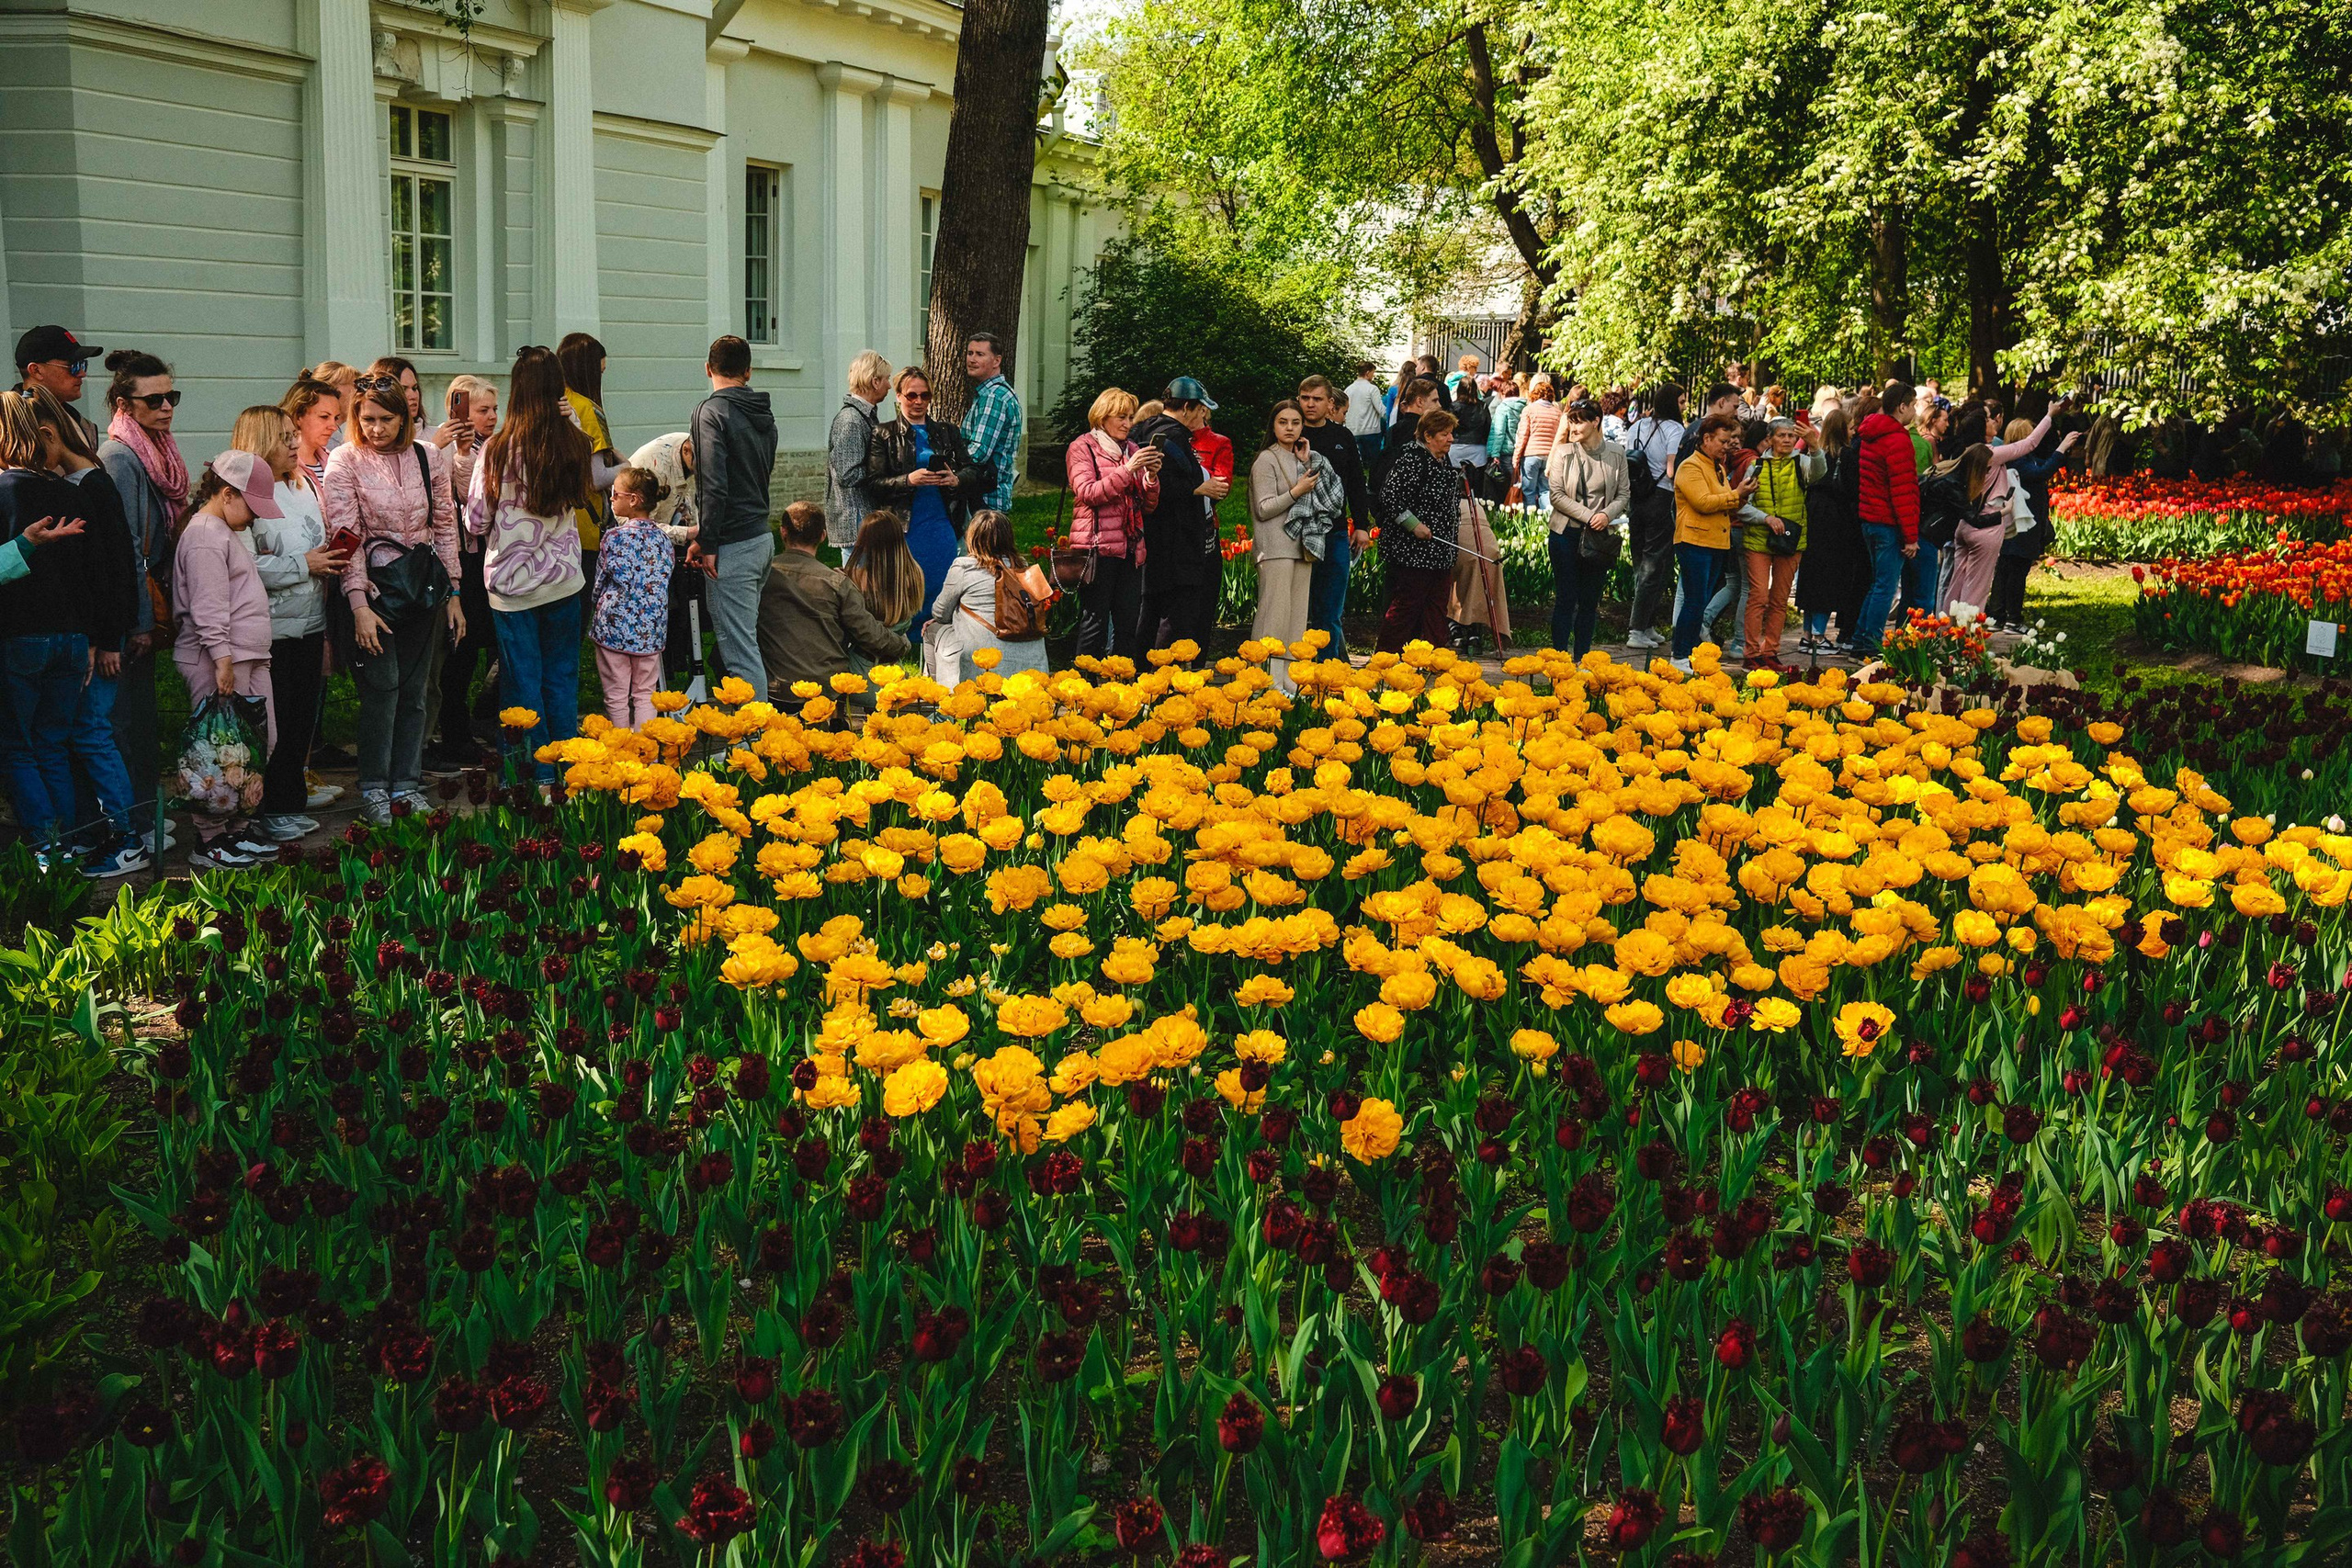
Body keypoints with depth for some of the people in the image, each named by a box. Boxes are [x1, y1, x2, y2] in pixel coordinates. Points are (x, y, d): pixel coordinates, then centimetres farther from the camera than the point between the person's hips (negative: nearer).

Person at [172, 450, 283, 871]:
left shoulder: (226, 532, 21)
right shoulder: (205, 536, -12)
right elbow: (208, 607, -19)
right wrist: (223, 659, -23)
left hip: (247, 659, 11)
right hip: (218, 662, -11)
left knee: (260, 742, 11)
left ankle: (236, 829, 19)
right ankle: (209, 841, -2)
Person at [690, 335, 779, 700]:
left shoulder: (712, 411, -12)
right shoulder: (764, 415, 13)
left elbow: (714, 485, -20)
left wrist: (707, 542, -14)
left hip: (733, 546, -8)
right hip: (764, 537, 8)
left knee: (739, 649, -6)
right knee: (749, 640, 16)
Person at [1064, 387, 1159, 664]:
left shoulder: (1133, 451, 19)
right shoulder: (1082, 449, 4)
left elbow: (1148, 506, 16)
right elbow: (1088, 493, -12)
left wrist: (1152, 477, -3)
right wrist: (1127, 470, -18)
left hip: (1130, 548, 6)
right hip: (1097, 545, -6)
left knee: (1129, 625, 3)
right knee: (1095, 621, -7)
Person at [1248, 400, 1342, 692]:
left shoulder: (1302, 459, 18)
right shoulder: (1267, 461, -4)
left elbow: (1321, 497, 10)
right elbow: (1263, 509, -10)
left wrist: (1308, 464, 2)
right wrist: (1296, 492, -16)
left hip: (1303, 545, 8)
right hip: (1276, 547, -8)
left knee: (1298, 613, 6)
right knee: (1276, 611, -13)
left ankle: (1289, 677, 9)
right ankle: (1270, 679, -14)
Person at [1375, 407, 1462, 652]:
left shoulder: (1444, 462, 16)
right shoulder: (1412, 458, -13)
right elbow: (1390, 495, -19)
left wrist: (1455, 529, 21)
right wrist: (1413, 524, -21)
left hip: (1441, 551, 9)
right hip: (1412, 550, -9)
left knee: (1437, 607, 9)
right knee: (1406, 605, -6)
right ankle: (1385, 658, 0)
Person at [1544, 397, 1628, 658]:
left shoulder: (1616, 453, 3)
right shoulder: (1564, 452, -2)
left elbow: (1624, 494, 5)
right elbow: (1556, 495, -7)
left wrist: (1607, 514, -14)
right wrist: (1588, 516, -16)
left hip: (1599, 536, 2)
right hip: (1566, 533, -2)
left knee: (1590, 600, 7)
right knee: (1565, 598, -1)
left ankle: (1582, 659, 14)